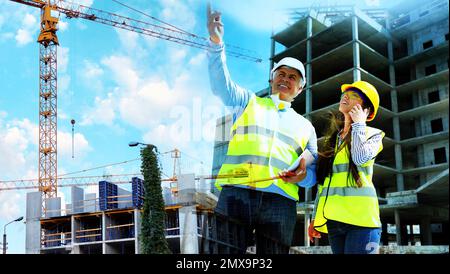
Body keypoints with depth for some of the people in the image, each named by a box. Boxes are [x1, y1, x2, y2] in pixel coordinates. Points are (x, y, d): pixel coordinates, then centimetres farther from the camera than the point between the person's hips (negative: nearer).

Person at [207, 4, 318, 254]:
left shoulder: (305, 126, 24)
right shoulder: (248, 102, 20)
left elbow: (315, 172, 21)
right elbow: (221, 85, 0)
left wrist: (303, 176, -4)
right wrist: (216, 43, -15)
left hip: (279, 202, 2)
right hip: (236, 193, -2)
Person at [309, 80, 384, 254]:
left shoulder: (373, 134, 7)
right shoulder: (333, 138, 21)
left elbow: (361, 158, -17)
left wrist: (358, 124, -3)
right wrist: (315, 217, 17)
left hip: (359, 218, -5)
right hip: (332, 219, 5)